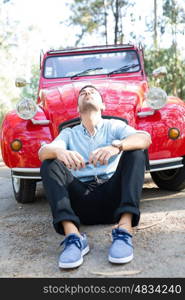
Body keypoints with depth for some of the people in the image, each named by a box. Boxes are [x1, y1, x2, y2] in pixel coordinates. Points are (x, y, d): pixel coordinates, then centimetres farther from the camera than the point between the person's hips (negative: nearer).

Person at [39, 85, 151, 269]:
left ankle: (125, 228, -35)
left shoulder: (114, 126, 15)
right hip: (80, 200, 1)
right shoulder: (69, 133, 20)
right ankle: (72, 235, -35)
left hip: (112, 197, -1)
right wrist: (59, 151, -27)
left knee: (135, 152, -18)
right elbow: (43, 152, -1)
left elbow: (145, 139, -6)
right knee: (49, 164, -16)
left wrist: (117, 146, -29)